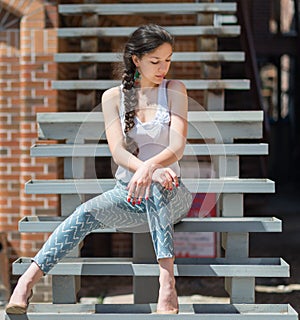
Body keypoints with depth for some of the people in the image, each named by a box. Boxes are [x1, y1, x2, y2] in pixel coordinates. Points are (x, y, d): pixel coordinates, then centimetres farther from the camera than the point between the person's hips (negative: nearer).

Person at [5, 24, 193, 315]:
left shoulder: (174, 90, 3)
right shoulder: (113, 96, 5)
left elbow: (177, 147, -10)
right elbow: (117, 150, -9)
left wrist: (150, 167, -33)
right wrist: (149, 171, -30)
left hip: (170, 194, -1)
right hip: (127, 192, 1)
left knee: (156, 188, -38)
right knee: (87, 211, -30)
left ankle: (167, 282, -45)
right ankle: (27, 281, -34)